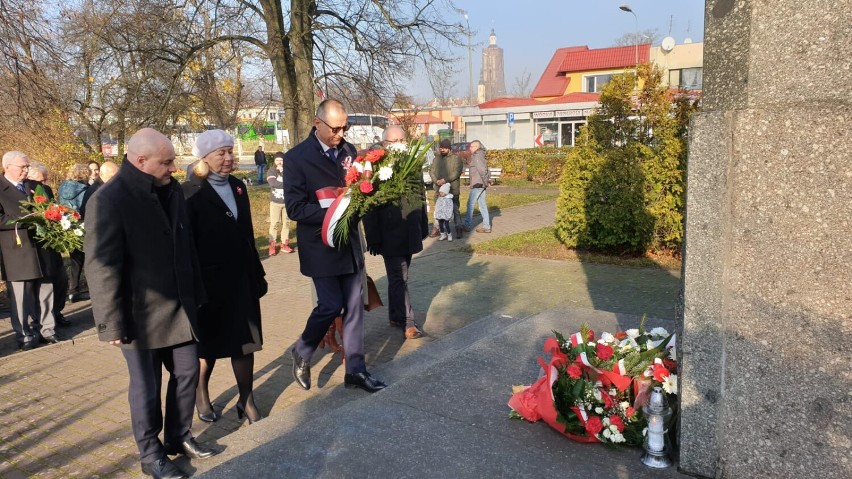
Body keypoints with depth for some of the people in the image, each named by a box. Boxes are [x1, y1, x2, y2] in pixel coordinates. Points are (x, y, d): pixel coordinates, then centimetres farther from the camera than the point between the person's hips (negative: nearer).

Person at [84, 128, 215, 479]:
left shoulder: (172, 190, 4)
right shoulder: (109, 200, -18)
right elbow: (102, 268, -18)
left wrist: (196, 294, 14)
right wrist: (113, 323, -16)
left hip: (180, 306, 6)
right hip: (142, 314, -6)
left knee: (187, 373, 15)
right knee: (147, 387, 9)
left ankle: (178, 436, 36)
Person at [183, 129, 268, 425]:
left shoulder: (238, 187, 7)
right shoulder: (192, 193, -11)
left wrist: (257, 273, 11)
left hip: (242, 279, 5)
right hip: (209, 281, -5)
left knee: (244, 340, 8)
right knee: (209, 343, 13)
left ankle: (246, 399, 21)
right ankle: (201, 394, 36)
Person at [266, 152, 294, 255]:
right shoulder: (271, 171, -1)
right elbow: (273, 183, -17)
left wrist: (282, 172, -15)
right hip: (275, 201, -2)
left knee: (286, 223, 6)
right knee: (274, 223, -3)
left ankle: (284, 244, 14)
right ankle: (272, 245, 2)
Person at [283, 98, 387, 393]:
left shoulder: (349, 151, 5)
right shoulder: (296, 158, -11)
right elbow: (295, 208, -15)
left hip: (349, 242, 5)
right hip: (320, 245, -5)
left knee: (354, 306, 7)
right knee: (331, 305, -5)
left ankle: (355, 370, 18)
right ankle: (302, 353, 23)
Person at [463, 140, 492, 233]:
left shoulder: (477, 156, -13)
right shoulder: (479, 155, 18)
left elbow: (482, 170, -21)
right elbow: (485, 169, 19)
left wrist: (485, 182, -16)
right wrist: (487, 178, 12)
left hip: (478, 184, -10)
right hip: (481, 184, 10)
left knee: (470, 204, -3)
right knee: (482, 204, 10)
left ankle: (467, 225, 2)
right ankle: (486, 226, 12)